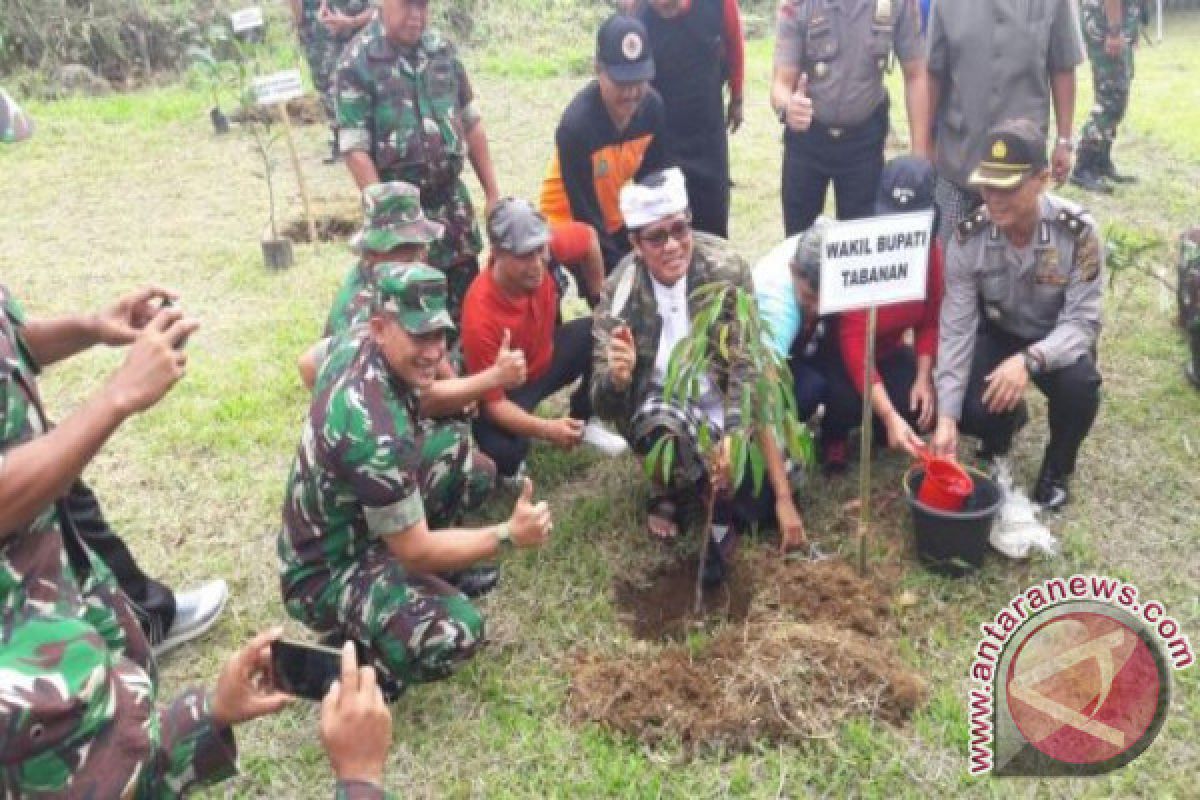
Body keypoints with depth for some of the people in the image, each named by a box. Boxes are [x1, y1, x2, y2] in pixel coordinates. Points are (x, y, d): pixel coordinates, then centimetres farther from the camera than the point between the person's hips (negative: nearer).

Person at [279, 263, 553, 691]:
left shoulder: (355, 342, -10)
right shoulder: (375, 431, -36)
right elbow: (415, 553, -25)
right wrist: (509, 535, -19)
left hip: (355, 521, 9)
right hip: (324, 573, -9)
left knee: (465, 456, 5)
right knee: (455, 633, -32)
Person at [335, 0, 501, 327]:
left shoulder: (442, 48, 6)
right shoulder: (358, 61, -11)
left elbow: (471, 123, 12)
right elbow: (355, 149, -14)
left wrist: (492, 193, 9)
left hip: (452, 199, 5)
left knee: (467, 304, 13)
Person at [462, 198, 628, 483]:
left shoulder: (541, 255, -26)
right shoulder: (480, 316, -38)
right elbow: (493, 402, -30)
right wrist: (547, 429, -44)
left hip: (547, 354, 6)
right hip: (510, 387, -6)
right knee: (504, 451, -33)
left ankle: (584, 420, 10)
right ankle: (509, 469, 9)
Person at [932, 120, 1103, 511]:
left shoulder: (1078, 232, -27)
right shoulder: (968, 238, -22)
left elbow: (1083, 322, -25)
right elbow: (956, 329, -21)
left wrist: (1030, 359, -47)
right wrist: (946, 417, -28)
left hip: (1057, 340, -1)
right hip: (997, 334, 1)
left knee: (1079, 386, -33)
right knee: (970, 410, -25)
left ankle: (1057, 469, 1)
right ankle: (1004, 429, 17)